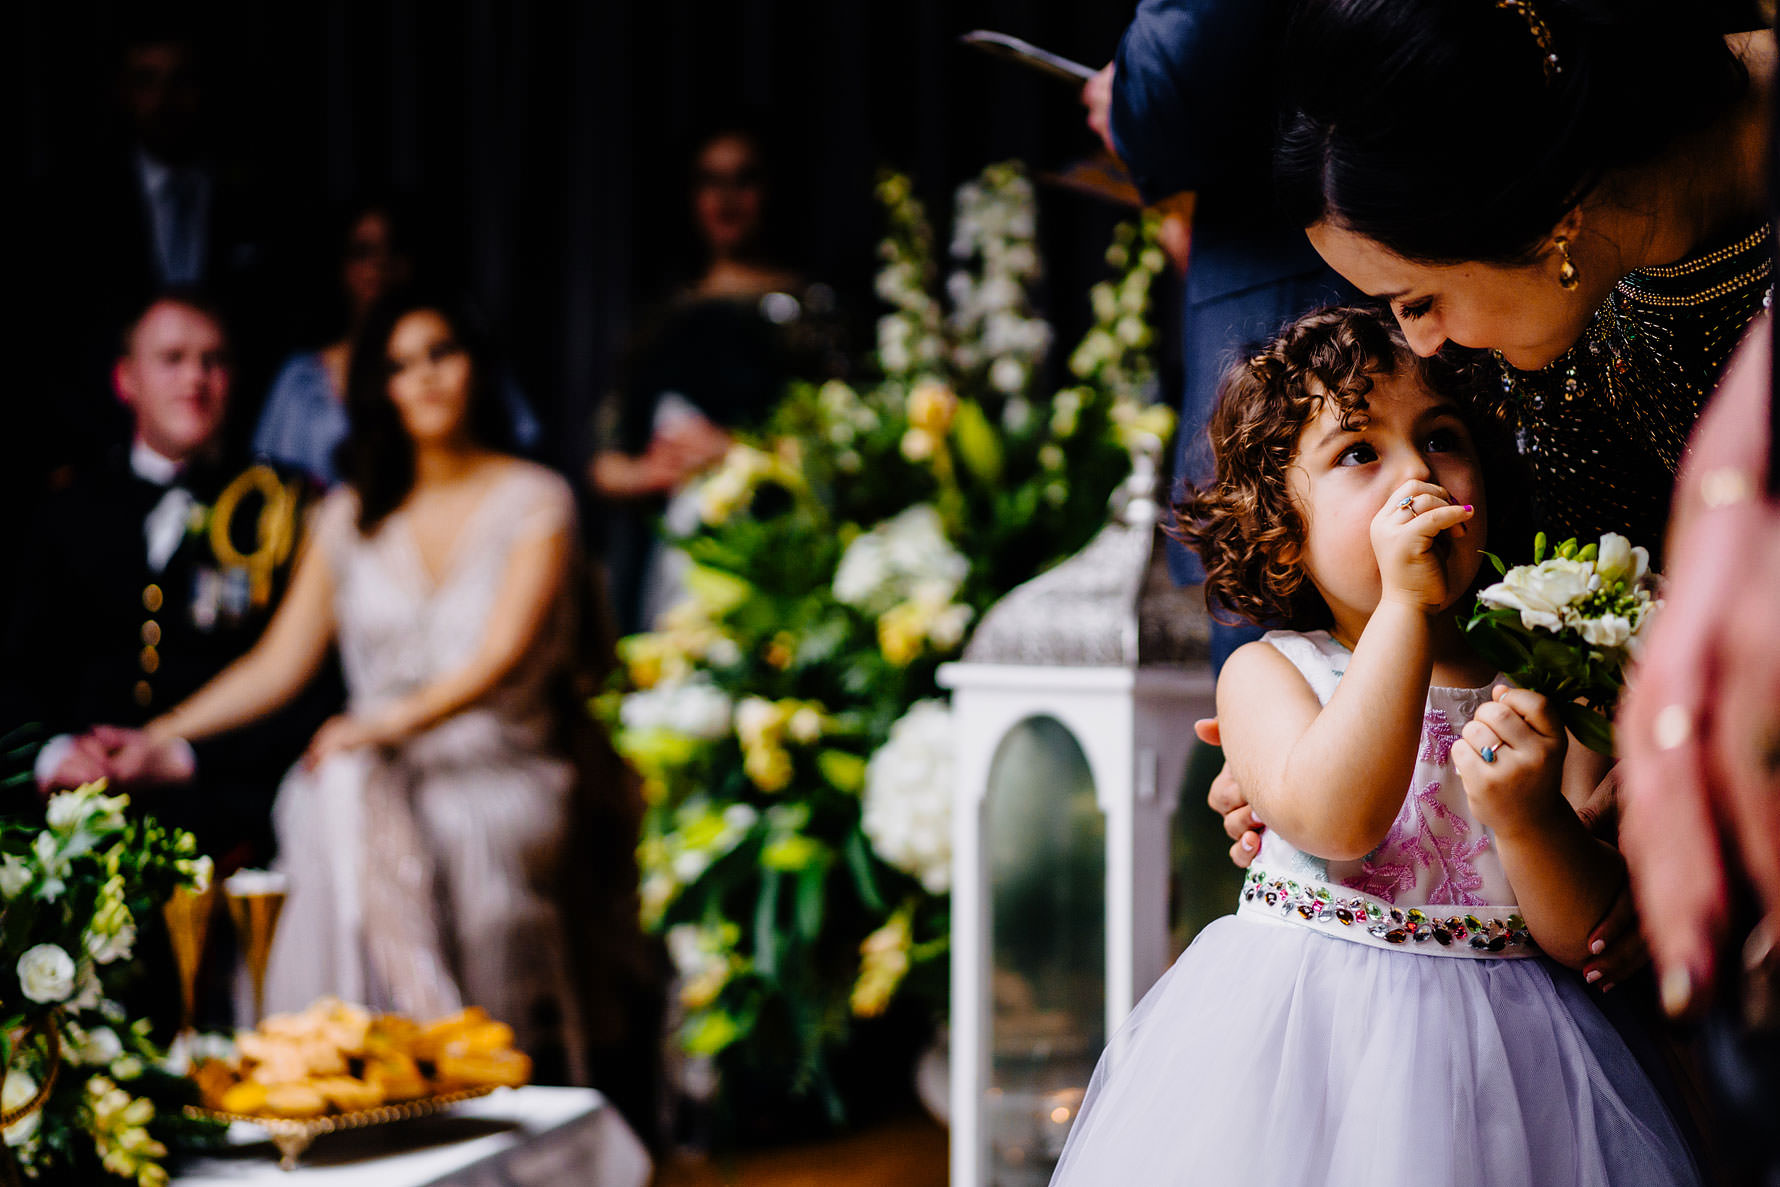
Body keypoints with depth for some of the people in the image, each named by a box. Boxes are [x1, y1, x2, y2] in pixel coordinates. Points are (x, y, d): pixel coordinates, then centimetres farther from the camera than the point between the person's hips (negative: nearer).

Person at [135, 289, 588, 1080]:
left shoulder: (535, 502, 4)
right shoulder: (352, 517, 16)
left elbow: (505, 656, -10)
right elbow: (279, 664, 13)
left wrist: (398, 721, -27)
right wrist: (157, 736, 0)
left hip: (498, 770, -2)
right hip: (367, 769, 2)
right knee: (343, 804, -33)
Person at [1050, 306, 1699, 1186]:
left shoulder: (1541, 692, 3)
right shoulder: (1265, 673, -1)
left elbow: (1591, 939, -3)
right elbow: (1336, 822, -22)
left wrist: (1529, 816, -23)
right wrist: (1406, 604, -20)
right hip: (1304, 1043, -1)